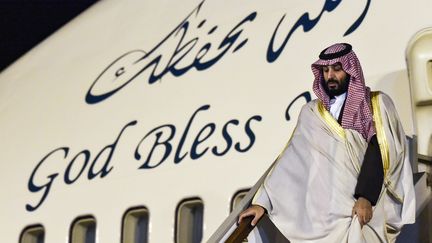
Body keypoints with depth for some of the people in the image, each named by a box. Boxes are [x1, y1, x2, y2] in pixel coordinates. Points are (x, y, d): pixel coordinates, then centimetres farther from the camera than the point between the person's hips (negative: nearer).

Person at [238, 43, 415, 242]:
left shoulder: (378, 105, 9)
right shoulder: (311, 112, 16)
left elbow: (379, 151, -4)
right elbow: (291, 159, 11)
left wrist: (366, 196, -17)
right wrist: (263, 201, 3)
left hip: (360, 209, -2)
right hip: (320, 212, 2)